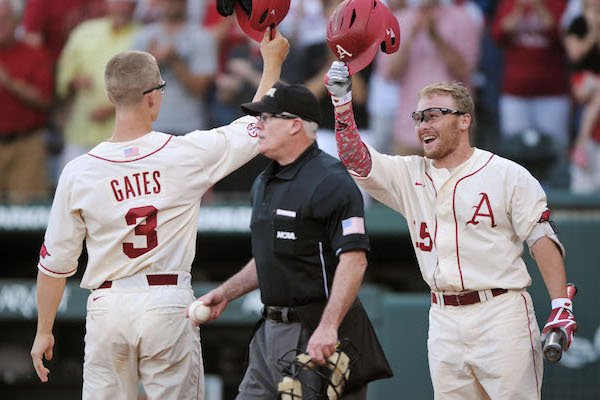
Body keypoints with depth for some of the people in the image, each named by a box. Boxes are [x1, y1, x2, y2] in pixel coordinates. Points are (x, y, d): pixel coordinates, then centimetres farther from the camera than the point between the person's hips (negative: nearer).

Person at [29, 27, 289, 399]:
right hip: (168, 304, -1)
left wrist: (44, 330, 13)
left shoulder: (78, 173, -4)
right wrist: (272, 62, 24)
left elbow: (55, 263, 2)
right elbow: (259, 126, 9)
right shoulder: (187, 154, -7)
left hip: (108, 310, 1)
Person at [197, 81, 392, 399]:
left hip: (316, 330, -9)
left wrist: (328, 327, -30)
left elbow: (353, 260, -22)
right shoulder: (264, 183, 17)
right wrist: (225, 294, 17)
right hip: (271, 328, 9)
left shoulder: (330, 181, -14)